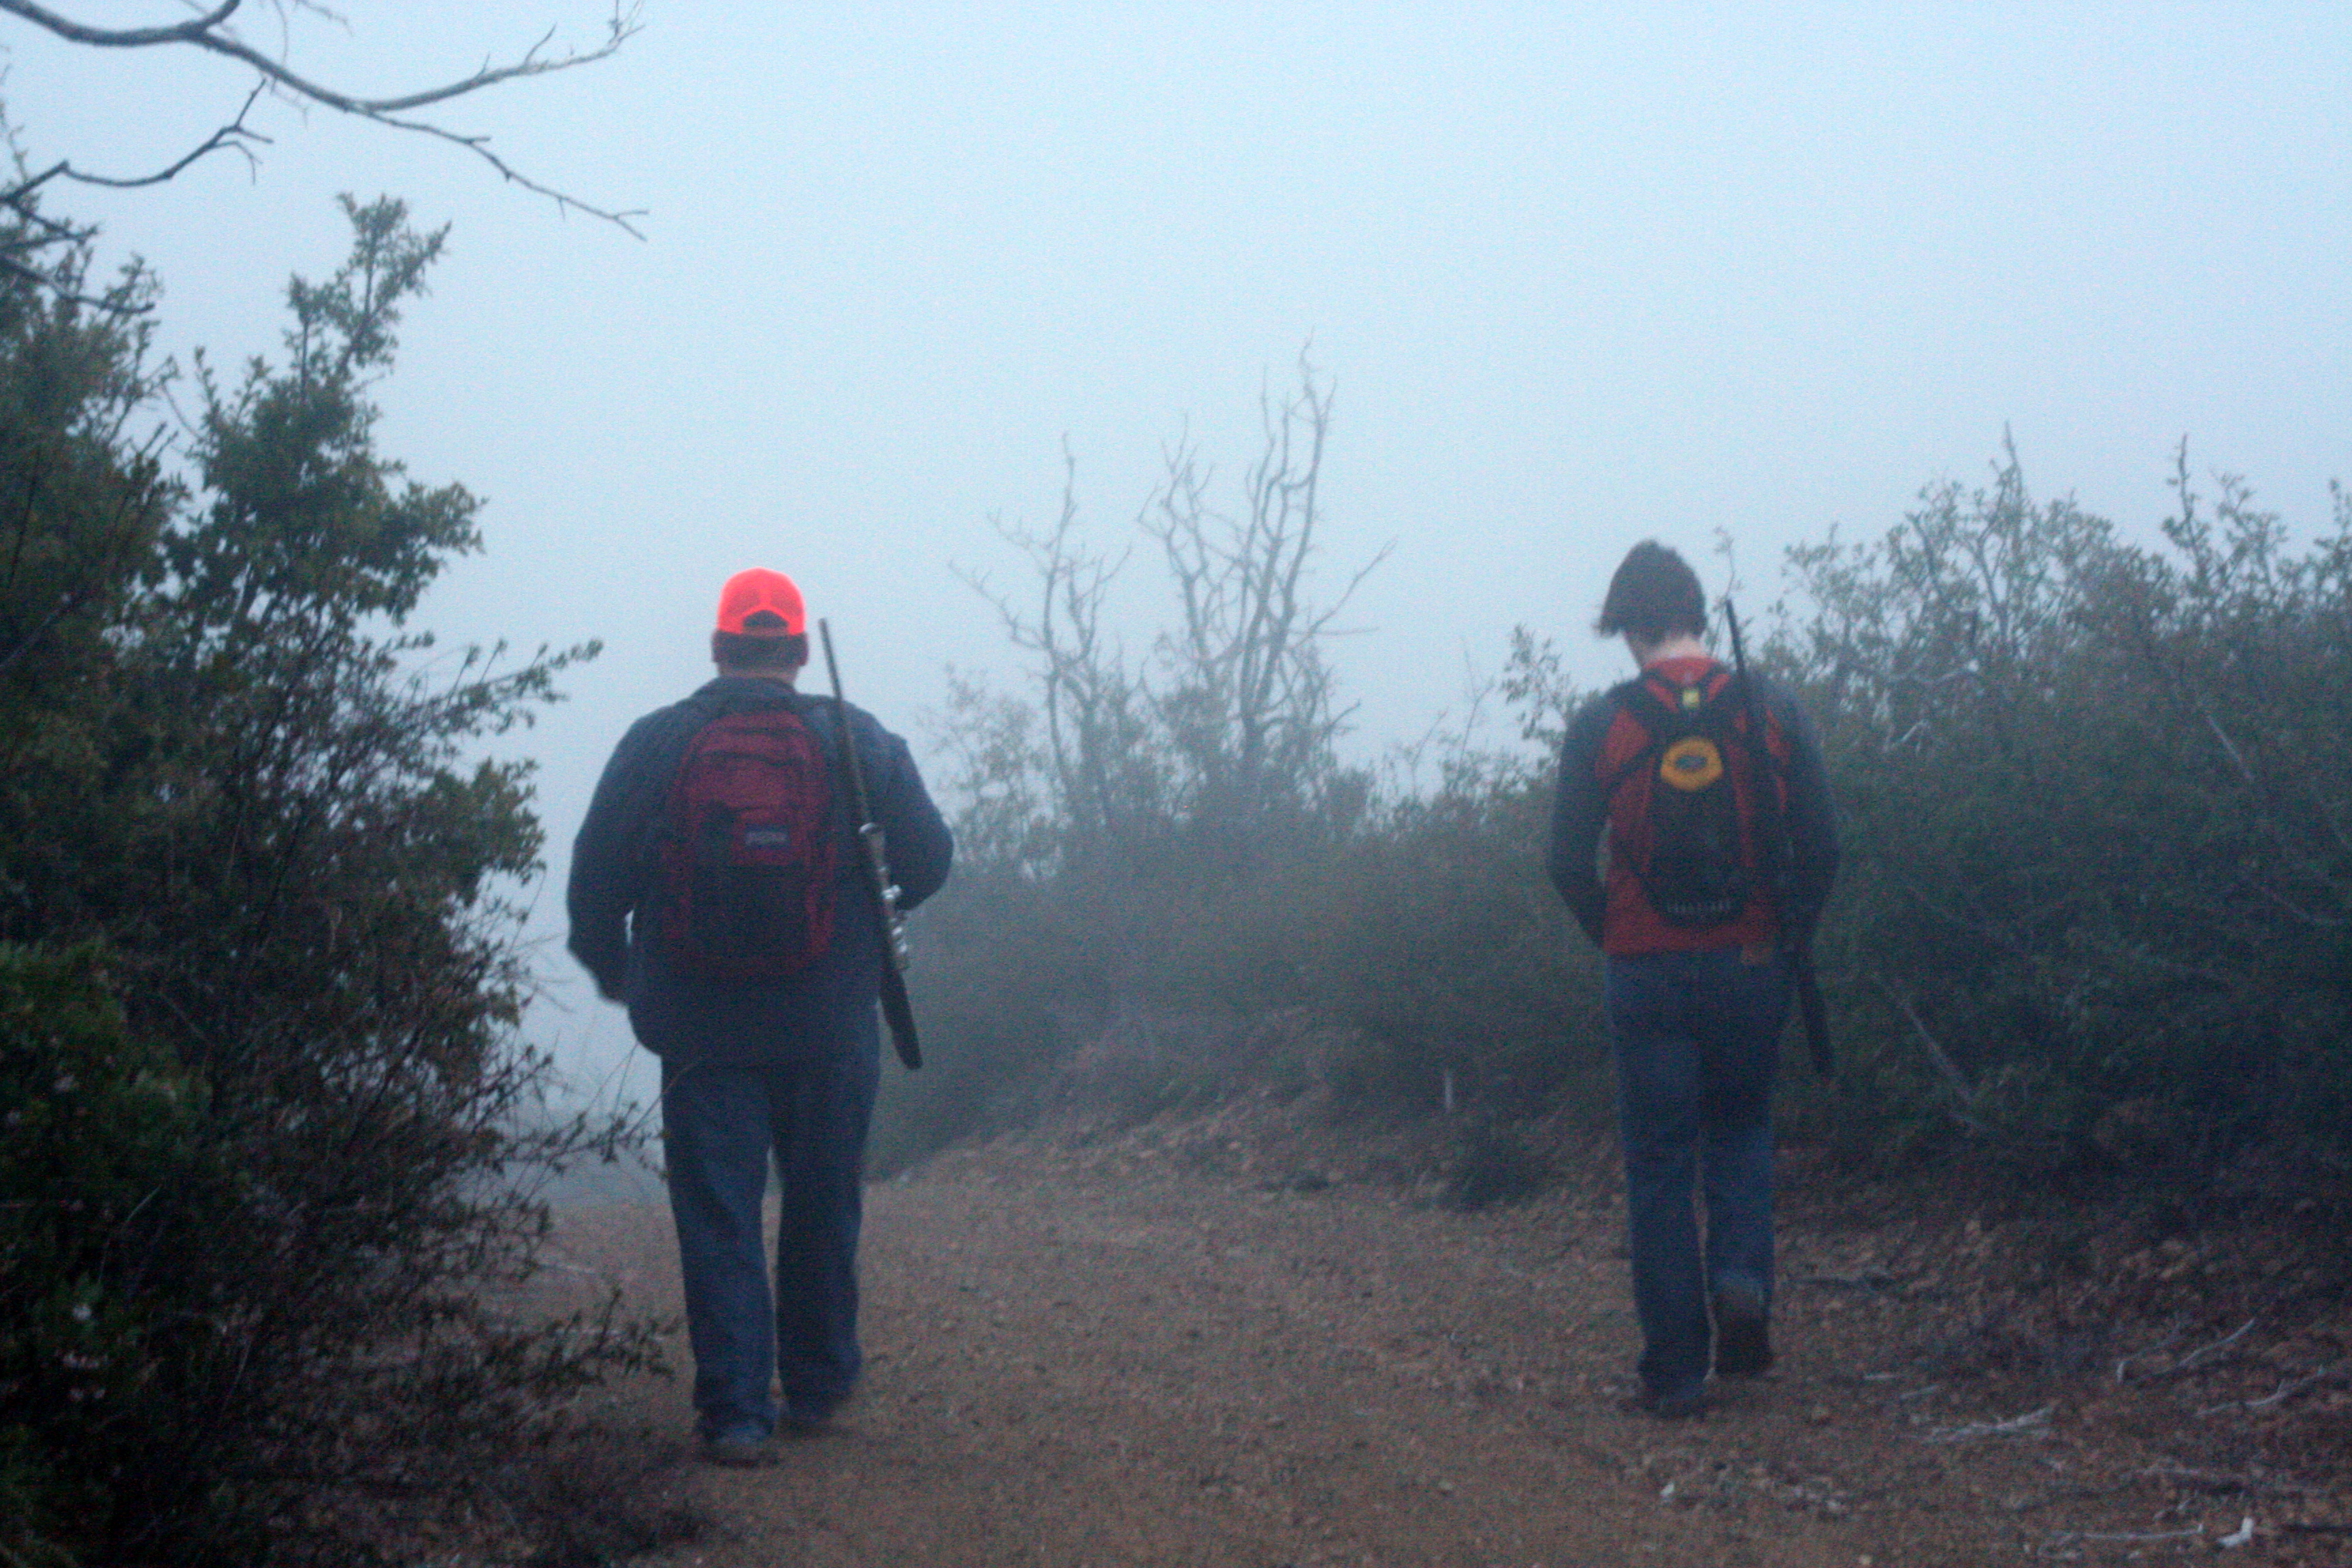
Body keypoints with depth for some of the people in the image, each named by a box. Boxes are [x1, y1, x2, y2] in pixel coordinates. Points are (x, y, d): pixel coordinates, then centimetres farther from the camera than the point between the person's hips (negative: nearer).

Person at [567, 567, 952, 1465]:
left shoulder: (655, 744, -3)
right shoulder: (858, 742, -2)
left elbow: (595, 880, 1)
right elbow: (928, 859, 1)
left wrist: (613, 970, 20)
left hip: (702, 1034, -1)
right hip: (829, 1032, 1)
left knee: (718, 1220, 5)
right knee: (822, 1210, 17)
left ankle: (736, 1413, 0)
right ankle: (818, 1383, 29)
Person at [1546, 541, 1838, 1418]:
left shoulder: (1601, 726, -7)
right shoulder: (1771, 713, -2)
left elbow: (1570, 866, -8)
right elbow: (1820, 849, -3)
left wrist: (1614, 938, 8)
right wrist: (1786, 935, 11)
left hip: (1647, 974, -2)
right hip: (1752, 967, 2)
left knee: (1658, 1164, 6)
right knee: (1742, 1130, 23)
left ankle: (1676, 1372, 7)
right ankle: (1742, 1275, -2)